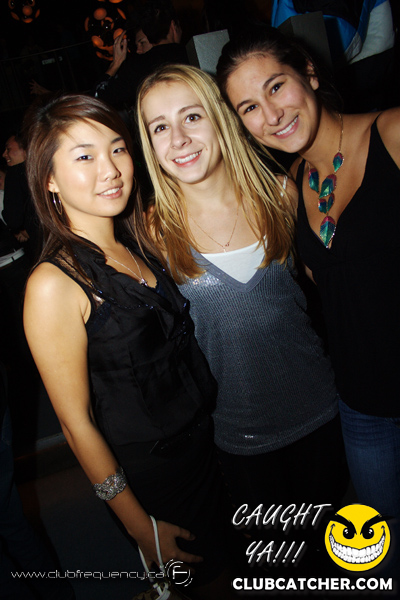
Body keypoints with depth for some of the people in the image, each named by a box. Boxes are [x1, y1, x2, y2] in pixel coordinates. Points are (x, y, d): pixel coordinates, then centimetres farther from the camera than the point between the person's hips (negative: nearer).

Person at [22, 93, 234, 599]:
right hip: (150, 477, -6)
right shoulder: (53, 284, -23)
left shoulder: (139, 243, -4)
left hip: (203, 442, 6)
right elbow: (77, 423, -18)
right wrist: (142, 528, -11)